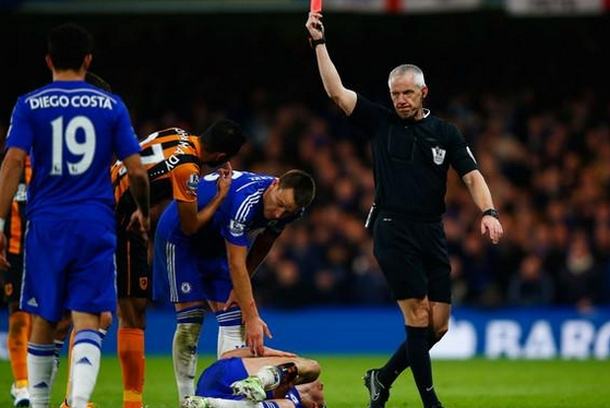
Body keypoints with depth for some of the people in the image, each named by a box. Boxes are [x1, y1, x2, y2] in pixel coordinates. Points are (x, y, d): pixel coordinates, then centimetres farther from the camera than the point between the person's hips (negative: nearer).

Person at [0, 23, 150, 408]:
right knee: (87, 319, -4)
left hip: (46, 222, 0)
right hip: (96, 224, 0)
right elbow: (137, 171, 3)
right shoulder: (111, 106, 5)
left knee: (44, 321, 12)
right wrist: (143, 213, 21)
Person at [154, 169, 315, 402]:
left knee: (232, 315, -6)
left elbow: (262, 245, 2)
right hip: (179, 235, -7)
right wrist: (252, 318, -35)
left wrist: (239, 287, -4)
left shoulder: (290, 208, -16)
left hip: (216, 241, 7)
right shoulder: (244, 201, -40)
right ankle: (187, 399, -9)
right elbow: (236, 264, -36)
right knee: (191, 320, -13)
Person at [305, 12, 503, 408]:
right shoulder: (380, 122, 5)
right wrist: (319, 43, -7)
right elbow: (336, 91, -1)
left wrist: (488, 212, -16)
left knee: (439, 323, 1)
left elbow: (473, 176, 2)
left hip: (432, 234, 3)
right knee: (418, 313, -12)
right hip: (393, 230, -3)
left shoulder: (446, 133, 9)